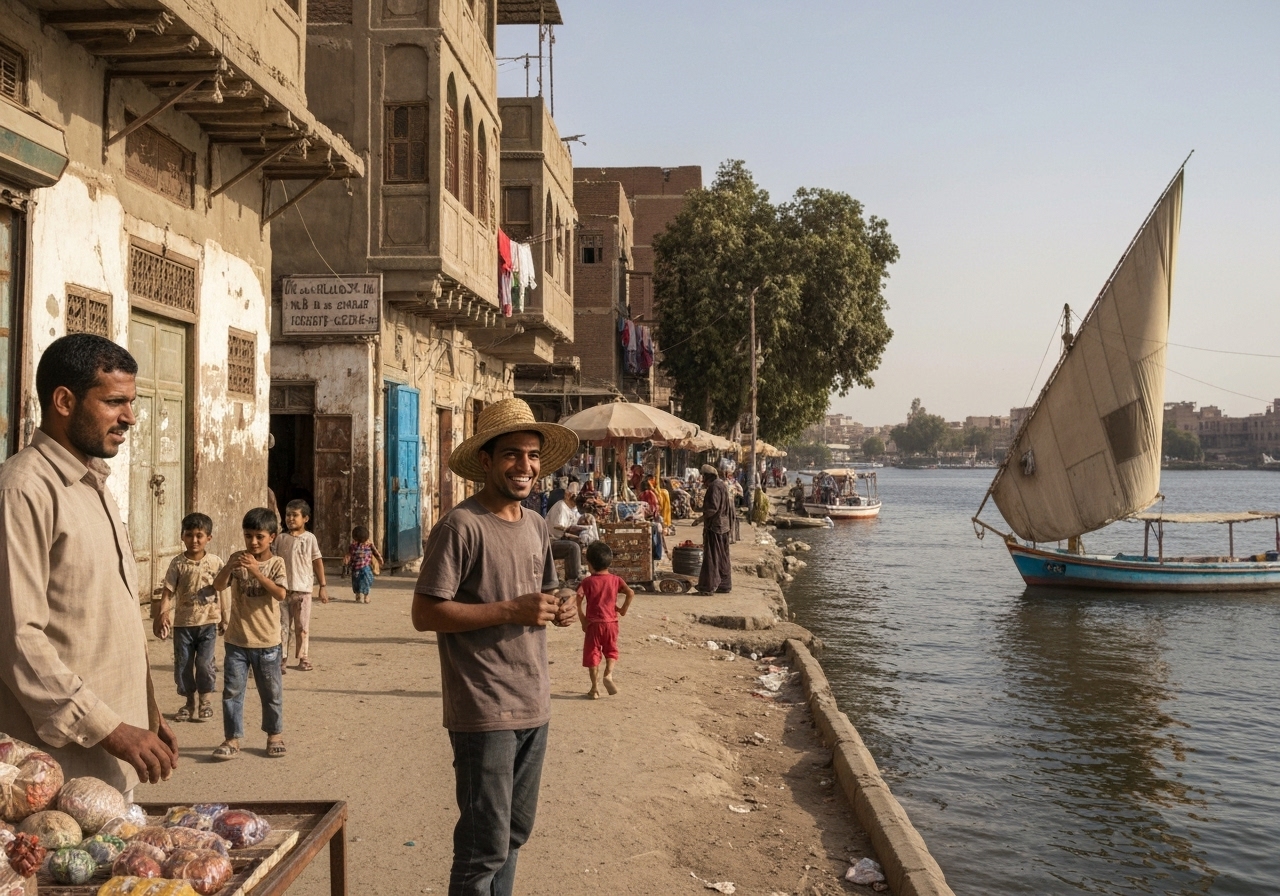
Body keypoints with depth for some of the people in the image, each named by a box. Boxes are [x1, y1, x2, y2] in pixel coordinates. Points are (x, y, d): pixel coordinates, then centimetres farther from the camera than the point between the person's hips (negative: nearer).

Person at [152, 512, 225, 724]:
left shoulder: (215, 562, -3)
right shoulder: (178, 563, -3)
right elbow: (168, 592, -5)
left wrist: (224, 618, 7)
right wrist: (162, 614, -18)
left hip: (208, 621, -1)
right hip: (182, 622, 2)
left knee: (204, 663, -3)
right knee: (183, 664, 8)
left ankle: (206, 702, 14)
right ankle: (190, 702, 22)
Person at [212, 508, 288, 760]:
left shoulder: (276, 563, -6)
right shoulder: (238, 559, 1)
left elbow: (281, 593, -20)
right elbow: (218, 586, -7)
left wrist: (256, 571, -28)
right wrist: (229, 567, -26)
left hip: (267, 641, -1)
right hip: (237, 640, 2)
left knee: (271, 692, 11)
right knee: (232, 691, 2)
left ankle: (275, 734, 26)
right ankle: (232, 739, 11)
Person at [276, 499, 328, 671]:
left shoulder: (309, 538, 0)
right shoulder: (281, 538, 5)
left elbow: (317, 562, 2)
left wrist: (323, 586, 1)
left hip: (303, 589, -1)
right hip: (282, 589, 1)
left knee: (302, 627, 7)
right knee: (282, 626, 2)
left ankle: (303, 658, 17)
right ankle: (280, 659, 6)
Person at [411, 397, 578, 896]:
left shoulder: (537, 526, 10)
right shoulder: (461, 526, -14)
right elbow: (425, 614, -17)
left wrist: (556, 611, 0)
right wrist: (510, 611, -22)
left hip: (534, 706, 8)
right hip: (485, 711, -8)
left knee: (515, 833, 18)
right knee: (486, 845, -2)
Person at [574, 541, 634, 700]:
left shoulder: (587, 581, -6)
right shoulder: (615, 580, 1)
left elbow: (577, 600, -15)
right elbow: (630, 593, -8)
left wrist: (582, 620, -4)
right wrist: (623, 609, 4)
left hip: (593, 623, -2)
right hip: (611, 622, 2)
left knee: (592, 653, 6)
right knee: (611, 650, 19)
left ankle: (595, 688, 5)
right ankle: (609, 673, -6)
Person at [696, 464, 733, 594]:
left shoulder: (714, 487, -15)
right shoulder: (723, 485, 15)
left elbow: (713, 507, -24)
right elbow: (729, 507, 19)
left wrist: (702, 517, -13)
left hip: (714, 526, -10)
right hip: (723, 526, 10)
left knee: (711, 556, -6)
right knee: (723, 557, 13)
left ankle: (709, 586, -5)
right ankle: (724, 585, 18)